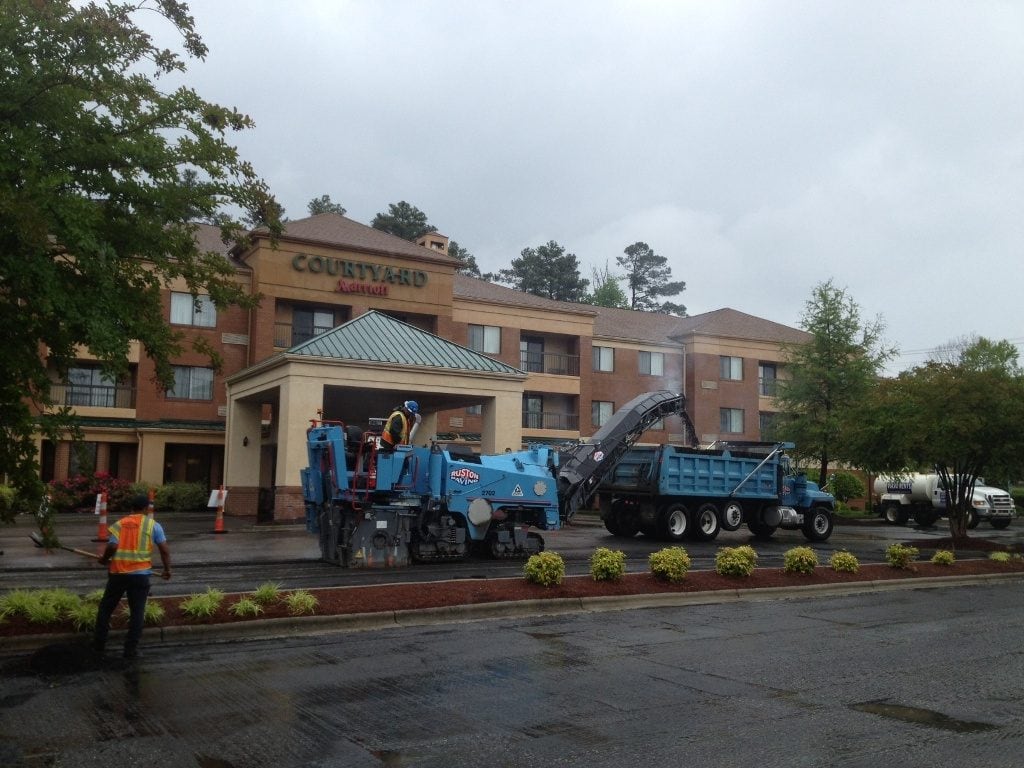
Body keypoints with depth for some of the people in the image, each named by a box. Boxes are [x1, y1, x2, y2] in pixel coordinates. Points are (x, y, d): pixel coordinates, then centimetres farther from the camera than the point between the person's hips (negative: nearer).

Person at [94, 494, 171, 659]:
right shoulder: (153, 525, 1)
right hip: (140, 574, -2)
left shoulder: (119, 524, 5)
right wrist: (167, 569, 8)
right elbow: (164, 550, -3)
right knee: (137, 612, 6)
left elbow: (112, 546, -10)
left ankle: (99, 643, 25)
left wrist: (104, 560, 9)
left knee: (106, 608, 19)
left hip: (117, 573, 2)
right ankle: (131, 649, 6)